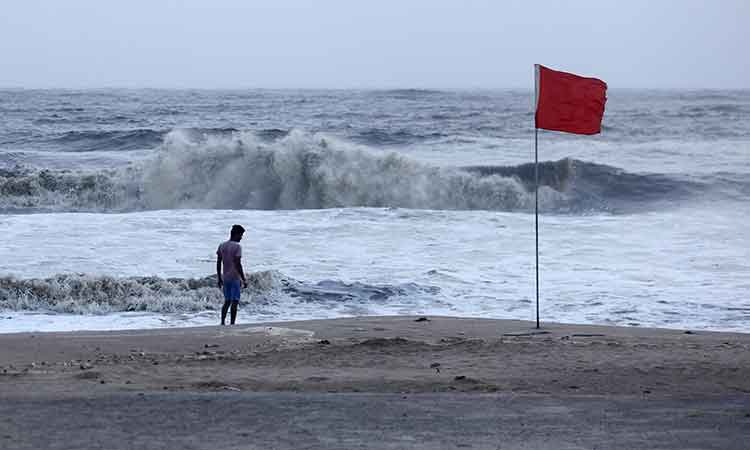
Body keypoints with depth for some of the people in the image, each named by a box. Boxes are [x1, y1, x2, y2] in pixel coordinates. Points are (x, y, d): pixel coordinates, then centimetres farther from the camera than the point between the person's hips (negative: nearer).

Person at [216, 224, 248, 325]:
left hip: (225, 278, 7)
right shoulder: (237, 247, -12)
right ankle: (232, 324, -5)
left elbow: (218, 264, 10)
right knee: (235, 302, -3)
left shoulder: (222, 246, 8)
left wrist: (219, 279, 18)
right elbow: (238, 265, -17)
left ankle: (222, 323, 10)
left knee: (227, 301, 14)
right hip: (235, 278, -7)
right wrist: (244, 280, -14)